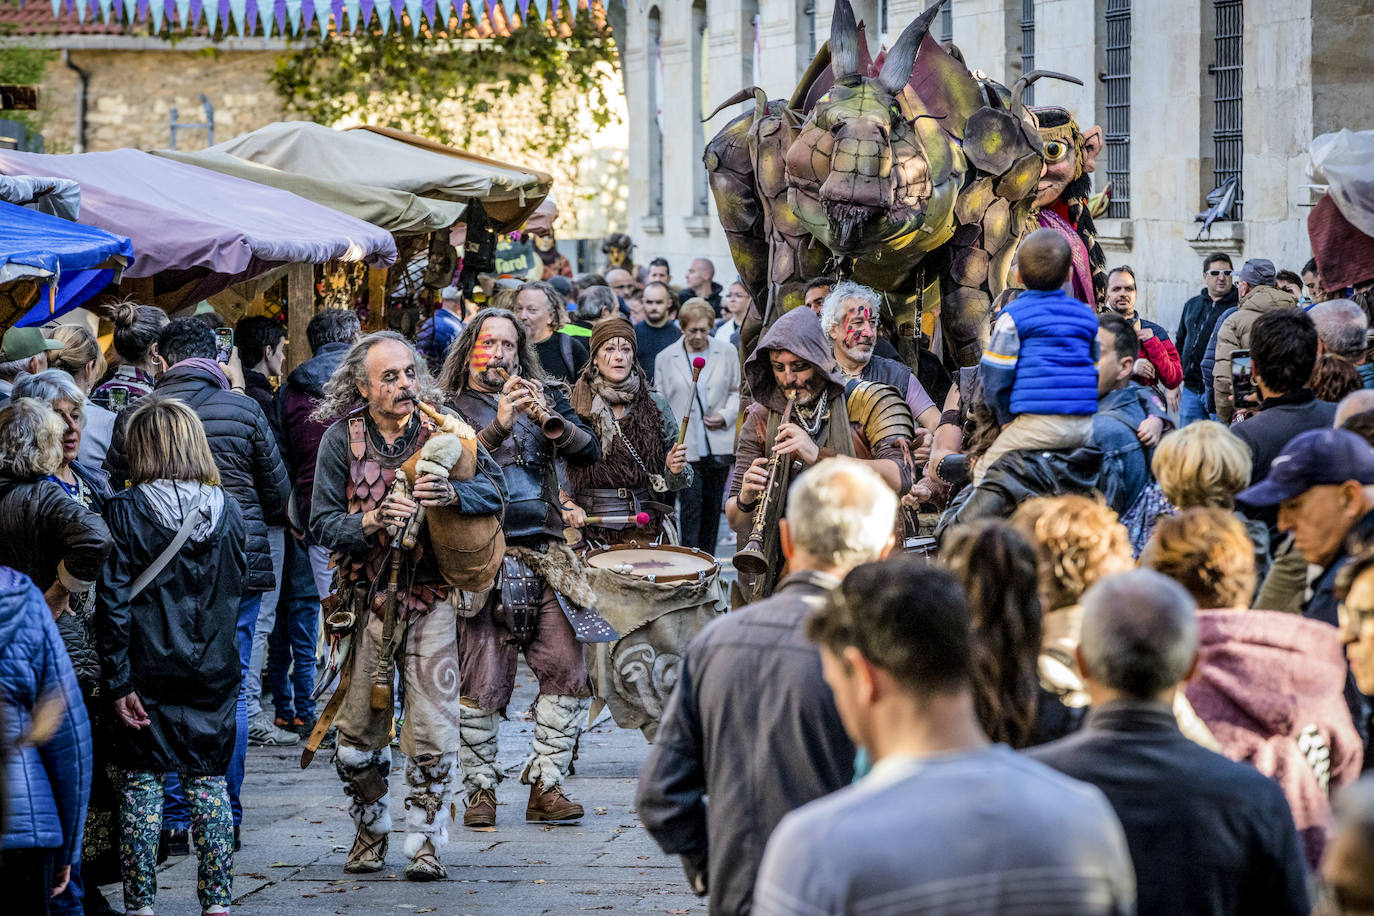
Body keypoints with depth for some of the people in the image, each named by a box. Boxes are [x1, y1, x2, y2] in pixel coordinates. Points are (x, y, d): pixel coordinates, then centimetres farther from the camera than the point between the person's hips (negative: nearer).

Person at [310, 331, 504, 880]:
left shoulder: (442, 428, 0)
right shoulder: (342, 438, -1)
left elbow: (494, 491, -4)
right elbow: (321, 522, -3)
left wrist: (453, 494, -24)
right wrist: (371, 522, -22)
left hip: (431, 597, 0)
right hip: (366, 601, 1)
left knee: (431, 732, -7)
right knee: (358, 734, 5)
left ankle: (426, 846, 3)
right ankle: (370, 834, 26)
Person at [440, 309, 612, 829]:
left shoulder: (545, 398, 16)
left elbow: (589, 452, 3)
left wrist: (551, 420, -15)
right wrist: (499, 426, -23)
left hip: (545, 556, 3)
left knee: (568, 667, -6)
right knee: (483, 680, -8)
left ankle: (546, 787, 1)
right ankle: (480, 791, 4)